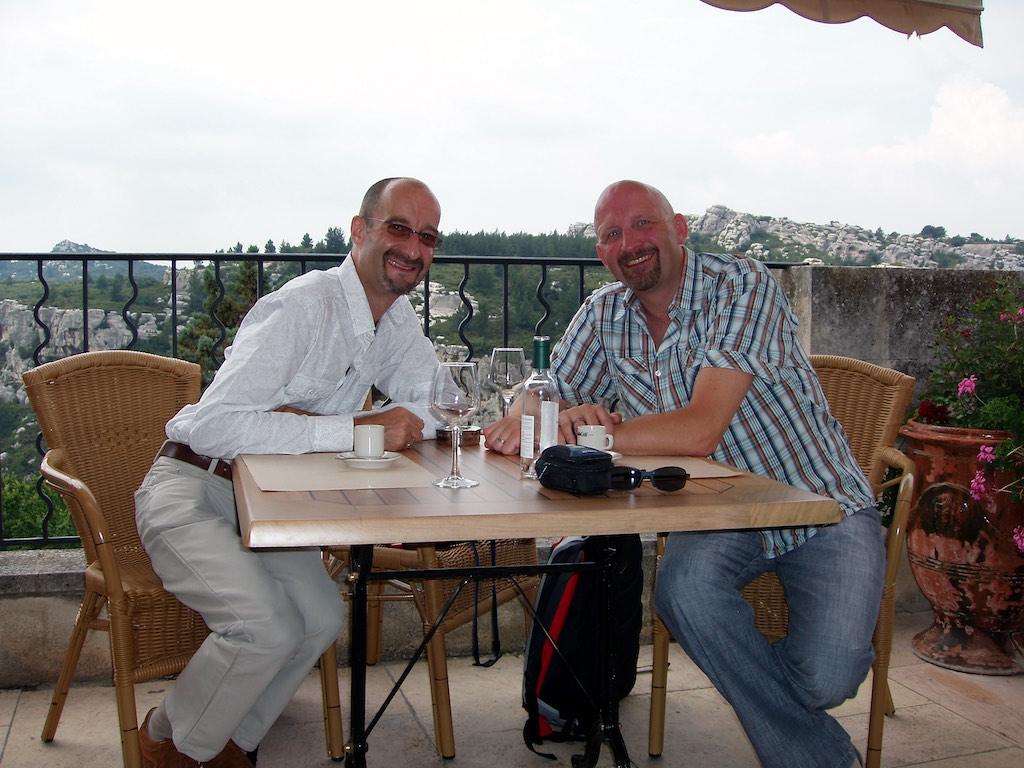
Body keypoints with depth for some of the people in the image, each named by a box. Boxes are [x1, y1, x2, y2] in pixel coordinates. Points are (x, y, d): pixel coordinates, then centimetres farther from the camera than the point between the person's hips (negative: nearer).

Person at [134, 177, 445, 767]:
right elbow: (212, 424, -32)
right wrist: (354, 429, -33)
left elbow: (444, 407, -2)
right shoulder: (303, 307, -24)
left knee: (322, 619, -14)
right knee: (268, 628, -24)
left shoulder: (396, 316, 3)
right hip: (192, 491, -7)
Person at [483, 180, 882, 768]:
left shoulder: (742, 286, -17)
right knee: (684, 587, -30)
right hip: (721, 512, 5)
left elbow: (699, 430, -26)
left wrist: (579, 431, -25)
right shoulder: (603, 314, 2)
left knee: (825, 678, -26)